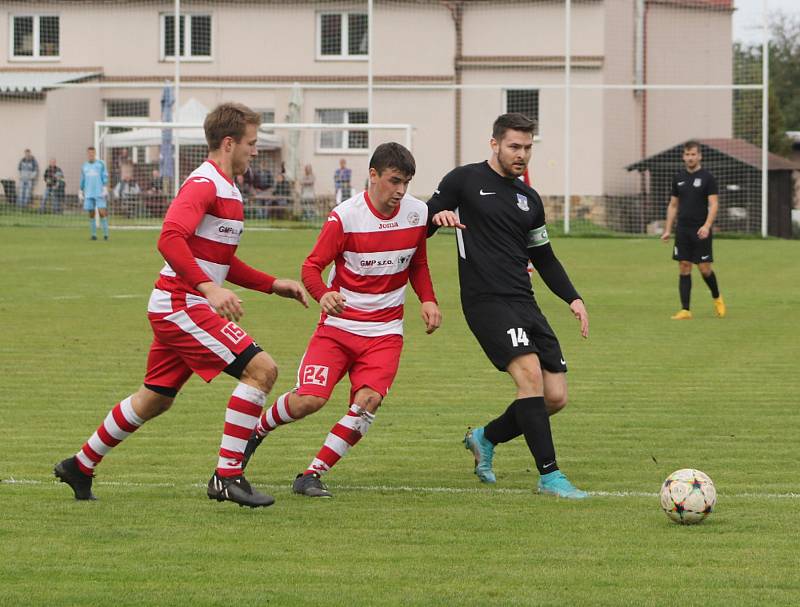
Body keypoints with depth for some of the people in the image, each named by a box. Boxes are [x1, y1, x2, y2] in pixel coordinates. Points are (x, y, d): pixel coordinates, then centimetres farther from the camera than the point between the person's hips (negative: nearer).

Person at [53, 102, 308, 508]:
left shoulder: (226, 190, 18)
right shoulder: (204, 184, -15)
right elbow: (170, 239, -29)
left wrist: (273, 285, 21)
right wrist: (209, 288, -37)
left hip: (178, 307, 11)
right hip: (182, 306, -11)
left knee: (156, 399, 19)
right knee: (260, 368, -16)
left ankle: (81, 466, 31)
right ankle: (227, 476, -15)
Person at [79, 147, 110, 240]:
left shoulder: (101, 164, 4)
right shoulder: (84, 166, 14)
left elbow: (105, 177, 0)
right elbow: (82, 180, 20)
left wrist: (105, 189, -9)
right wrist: (80, 193, 18)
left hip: (99, 193, -3)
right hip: (89, 194, 3)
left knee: (102, 212, -11)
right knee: (91, 214, 1)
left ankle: (105, 233, -5)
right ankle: (93, 234, 8)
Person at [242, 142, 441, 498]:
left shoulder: (417, 213, 1)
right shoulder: (345, 216, -13)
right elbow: (311, 266, -10)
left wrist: (428, 300, 2)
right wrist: (323, 295, -31)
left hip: (384, 332, 3)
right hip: (338, 325, -3)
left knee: (368, 400, -20)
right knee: (309, 399, -17)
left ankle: (312, 476, -11)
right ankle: (255, 431, 16)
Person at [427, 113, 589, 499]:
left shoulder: (528, 199, 20)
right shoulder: (464, 181, 3)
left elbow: (544, 257, 27)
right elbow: (421, 227, 3)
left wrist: (573, 298, 14)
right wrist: (438, 216, -20)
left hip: (524, 303, 7)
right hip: (486, 302, -7)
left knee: (555, 398, 0)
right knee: (530, 373, -25)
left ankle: (485, 438, 24)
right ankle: (549, 475, -22)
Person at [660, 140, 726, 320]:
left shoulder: (707, 178, -3)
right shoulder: (679, 178, 11)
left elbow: (714, 204, -9)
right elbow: (673, 205, 17)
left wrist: (707, 226, -22)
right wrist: (667, 230, 11)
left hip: (700, 231, -4)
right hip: (682, 230, 4)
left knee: (704, 268, -3)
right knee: (684, 269, 0)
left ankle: (717, 298, 24)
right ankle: (685, 310, 0)